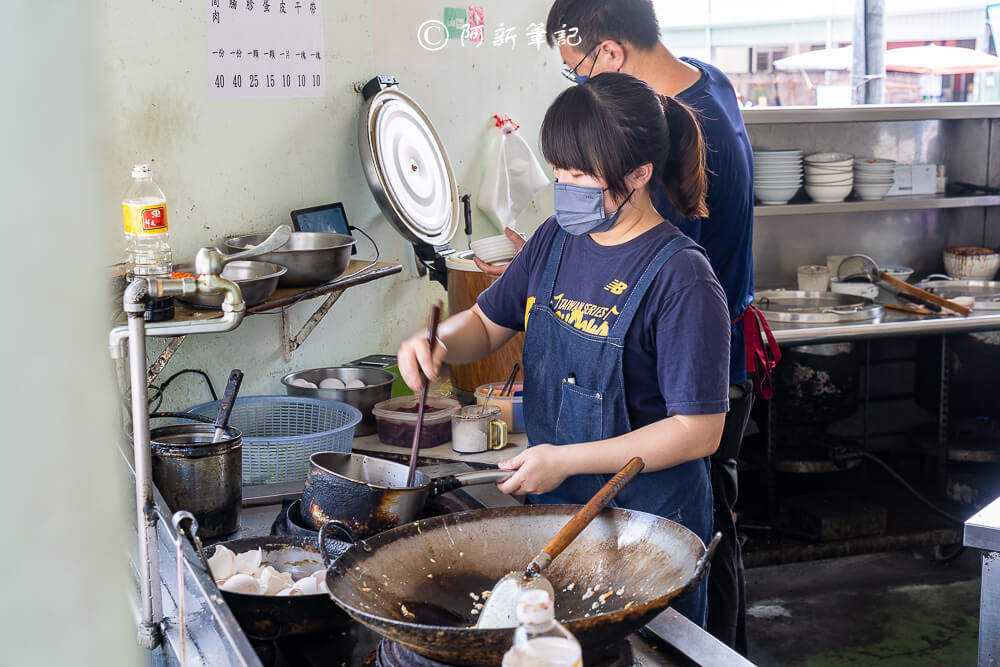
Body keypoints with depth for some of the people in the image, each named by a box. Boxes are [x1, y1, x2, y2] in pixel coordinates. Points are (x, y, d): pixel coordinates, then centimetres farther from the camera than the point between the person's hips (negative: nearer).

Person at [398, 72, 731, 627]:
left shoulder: (681, 279, -21)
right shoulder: (556, 240, 1)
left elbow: (699, 431, -21)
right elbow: (487, 322, 14)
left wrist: (565, 459, -20)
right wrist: (438, 342, -9)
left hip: (648, 520, -6)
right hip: (553, 504, 7)